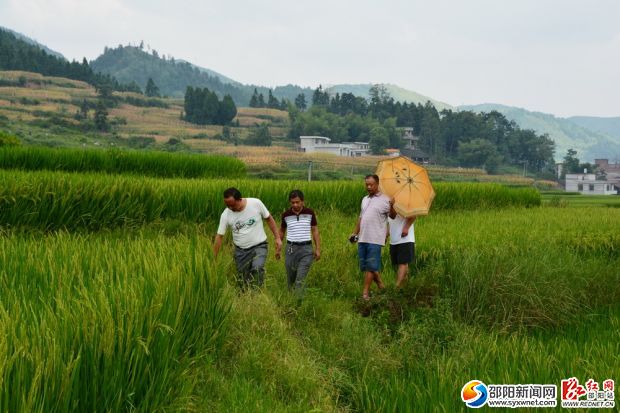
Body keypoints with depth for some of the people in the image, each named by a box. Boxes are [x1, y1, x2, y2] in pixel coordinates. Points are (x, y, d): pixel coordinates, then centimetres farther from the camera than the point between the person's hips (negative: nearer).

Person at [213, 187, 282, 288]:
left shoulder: (256, 203, -15)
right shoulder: (225, 215, -10)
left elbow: (269, 219, 0)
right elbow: (219, 236, -5)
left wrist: (277, 238, -2)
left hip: (259, 246, -3)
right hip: (241, 250, 3)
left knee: (257, 268, -29)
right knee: (242, 281, 5)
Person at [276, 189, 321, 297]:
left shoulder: (310, 213, -3)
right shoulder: (286, 215, 0)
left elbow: (315, 231, 4)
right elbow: (282, 231, 15)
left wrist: (318, 249, 0)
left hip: (306, 249, -2)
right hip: (291, 248, 2)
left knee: (300, 280, -10)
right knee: (290, 278, 11)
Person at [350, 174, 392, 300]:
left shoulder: (385, 200, -4)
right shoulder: (365, 199, 18)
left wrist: (392, 207, -29)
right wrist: (355, 233, 21)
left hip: (375, 239, -7)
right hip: (362, 238, 7)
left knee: (370, 266, -6)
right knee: (364, 266, 9)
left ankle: (365, 293, -3)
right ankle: (380, 284, 23)